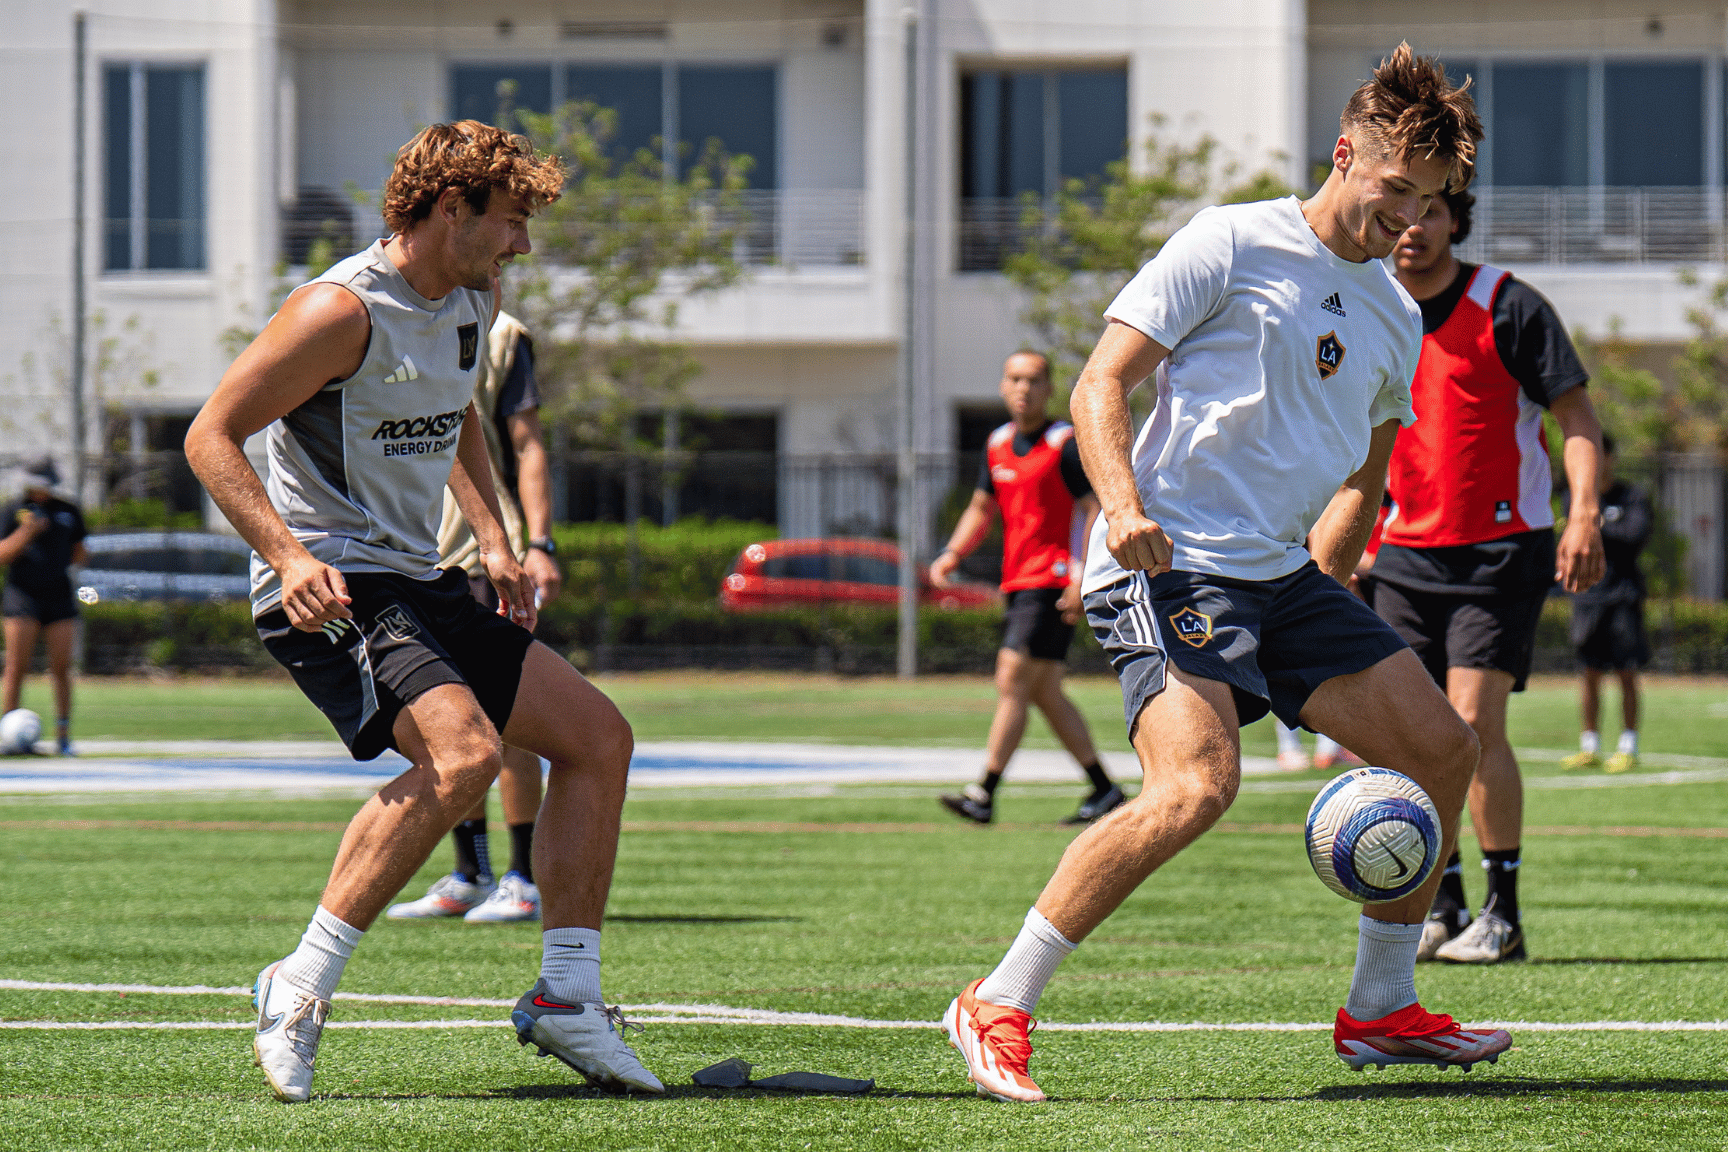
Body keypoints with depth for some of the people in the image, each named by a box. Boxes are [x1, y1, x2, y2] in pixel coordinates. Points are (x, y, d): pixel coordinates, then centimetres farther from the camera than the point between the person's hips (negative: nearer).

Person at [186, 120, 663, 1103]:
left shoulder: (477, 297, 10)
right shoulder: (345, 311, -17)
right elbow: (211, 438, -16)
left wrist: (492, 538, 16)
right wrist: (290, 558, -28)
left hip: (419, 583, 9)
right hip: (330, 593, -9)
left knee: (599, 735, 6)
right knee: (464, 754, -30)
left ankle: (567, 995, 11)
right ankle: (303, 985, -22)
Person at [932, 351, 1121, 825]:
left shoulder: (1066, 444, -9)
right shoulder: (998, 444, 13)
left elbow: (1095, 510, -11)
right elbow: (981, 509, 24)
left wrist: (1082, 578, -20)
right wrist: (953, 554, 8)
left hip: (1053, 581, -8)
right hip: (1017, 582, 8)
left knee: (1012, 681, -13)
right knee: (1045, 693, 9)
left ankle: (984, 795, -14)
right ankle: (1104, 791, 16)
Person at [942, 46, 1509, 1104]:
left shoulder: (1398, 321, 16)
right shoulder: (1229, 244, -6)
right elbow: (1100, 388, -9)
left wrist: (1323, 601, 18)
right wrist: (1124, 507, -24)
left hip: (1284, 576, 8)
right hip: (1169, 565, -8)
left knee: (1444, 747, 3)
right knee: (1199, 785, -28)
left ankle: (1380, 1013, 17)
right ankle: (998, 1007, -20)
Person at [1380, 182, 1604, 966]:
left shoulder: (1508, 307, -7)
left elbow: (1577, 417, -9)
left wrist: (1584, 515, -22)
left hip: (1502, 549, -5)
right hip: (1407, 554, 5)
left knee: (1474, 723, -14)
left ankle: (1503, 914, -4)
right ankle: (1442, 906, 13)